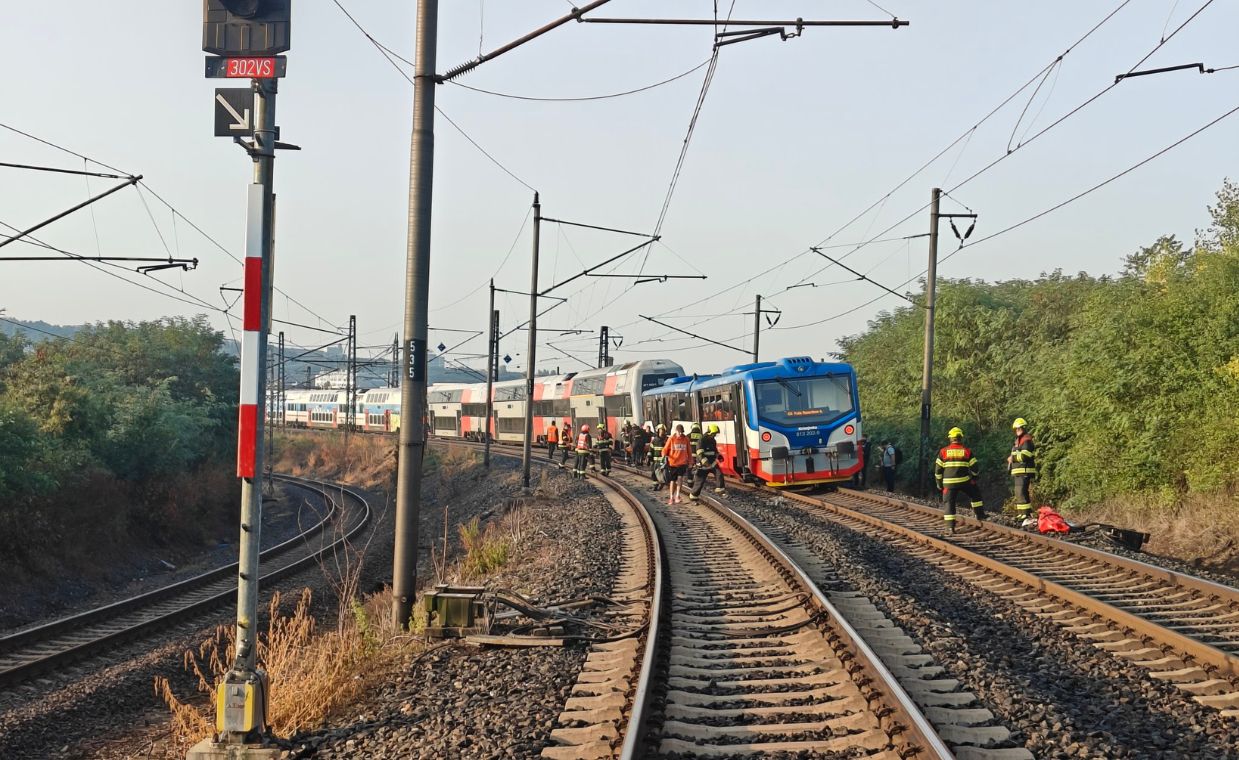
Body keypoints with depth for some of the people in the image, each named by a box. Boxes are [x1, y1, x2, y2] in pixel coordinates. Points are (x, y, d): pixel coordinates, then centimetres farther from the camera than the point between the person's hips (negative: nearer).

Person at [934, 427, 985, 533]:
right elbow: (974, 467, 5)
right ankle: (980, 514, 28)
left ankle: (951, 527, 0)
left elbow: (938, 469, 1)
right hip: (964, 481, 0)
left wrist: (939, 482, 13)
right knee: (976, 495, 24)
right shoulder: (967, 451, 0)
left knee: (950, 503, 6)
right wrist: (974, 478, 24)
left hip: (949, 483, 0)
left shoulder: (943, 452, 0)